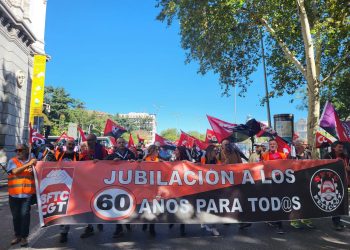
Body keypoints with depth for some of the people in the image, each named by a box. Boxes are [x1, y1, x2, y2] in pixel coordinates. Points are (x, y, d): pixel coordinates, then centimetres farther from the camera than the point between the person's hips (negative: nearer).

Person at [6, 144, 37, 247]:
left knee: (25, 214, -1)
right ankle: (17, 235, 27)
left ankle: (24, 236, 11)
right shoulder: (12, 161, 3)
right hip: (14, 194, 1)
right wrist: (28, 164, -27)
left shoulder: (32, 161, 4)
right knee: (16, 215, 12)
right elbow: (15, 171, -17)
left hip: (27, 193, -1)